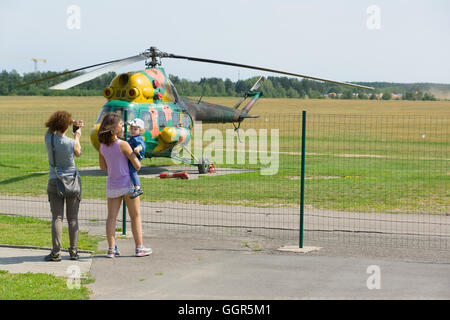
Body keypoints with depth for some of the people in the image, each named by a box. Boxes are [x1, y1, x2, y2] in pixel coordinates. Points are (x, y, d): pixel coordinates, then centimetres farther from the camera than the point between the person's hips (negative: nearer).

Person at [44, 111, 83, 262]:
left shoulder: (49, 138, -7)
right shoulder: (71, 143, -13)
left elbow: (52, 125, 14)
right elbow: (78, 153, 9)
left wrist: (74, 122, 12)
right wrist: (77, 137, 24)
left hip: (54, 181, 1)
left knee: (56, 217, 0)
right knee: (73, 218, 6)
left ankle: (56, 252, -7)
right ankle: (73, 251, 6)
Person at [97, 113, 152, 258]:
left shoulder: (102, 146, 1)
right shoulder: (123, 144, -17)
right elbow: (137, 165, -12)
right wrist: (137, 165, 10)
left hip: (112, 185, 5)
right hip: (127, 183, -5)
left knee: (111, 217, 7)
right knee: (135, 216, 7)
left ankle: (111, 249, 3)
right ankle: (139, 248, 11)